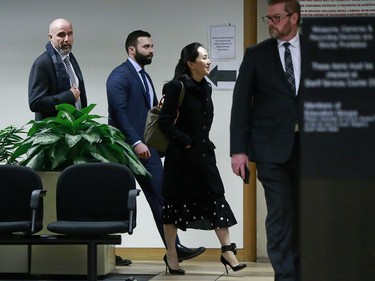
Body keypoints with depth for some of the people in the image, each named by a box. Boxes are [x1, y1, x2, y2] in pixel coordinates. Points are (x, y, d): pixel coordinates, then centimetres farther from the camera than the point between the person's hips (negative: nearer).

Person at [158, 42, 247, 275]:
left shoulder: (206, 88, 9)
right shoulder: (177, 87, -12)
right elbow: (166, 121, -15)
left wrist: (203, 143, 10)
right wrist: (186, 142, -14)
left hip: (203, 153, 6)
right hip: (181, 155, -6)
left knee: (216, 198, 0)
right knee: (177, 202, 3)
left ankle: (227, 251, 2)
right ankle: (171, 255, 14)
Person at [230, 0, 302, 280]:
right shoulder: (257, 54, 4)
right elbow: (241, 103, 2)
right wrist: (238, 150, -5)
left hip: (307, 147, 2)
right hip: (272, 147, -2)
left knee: (301, 214, 7)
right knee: (280, 215, -6)